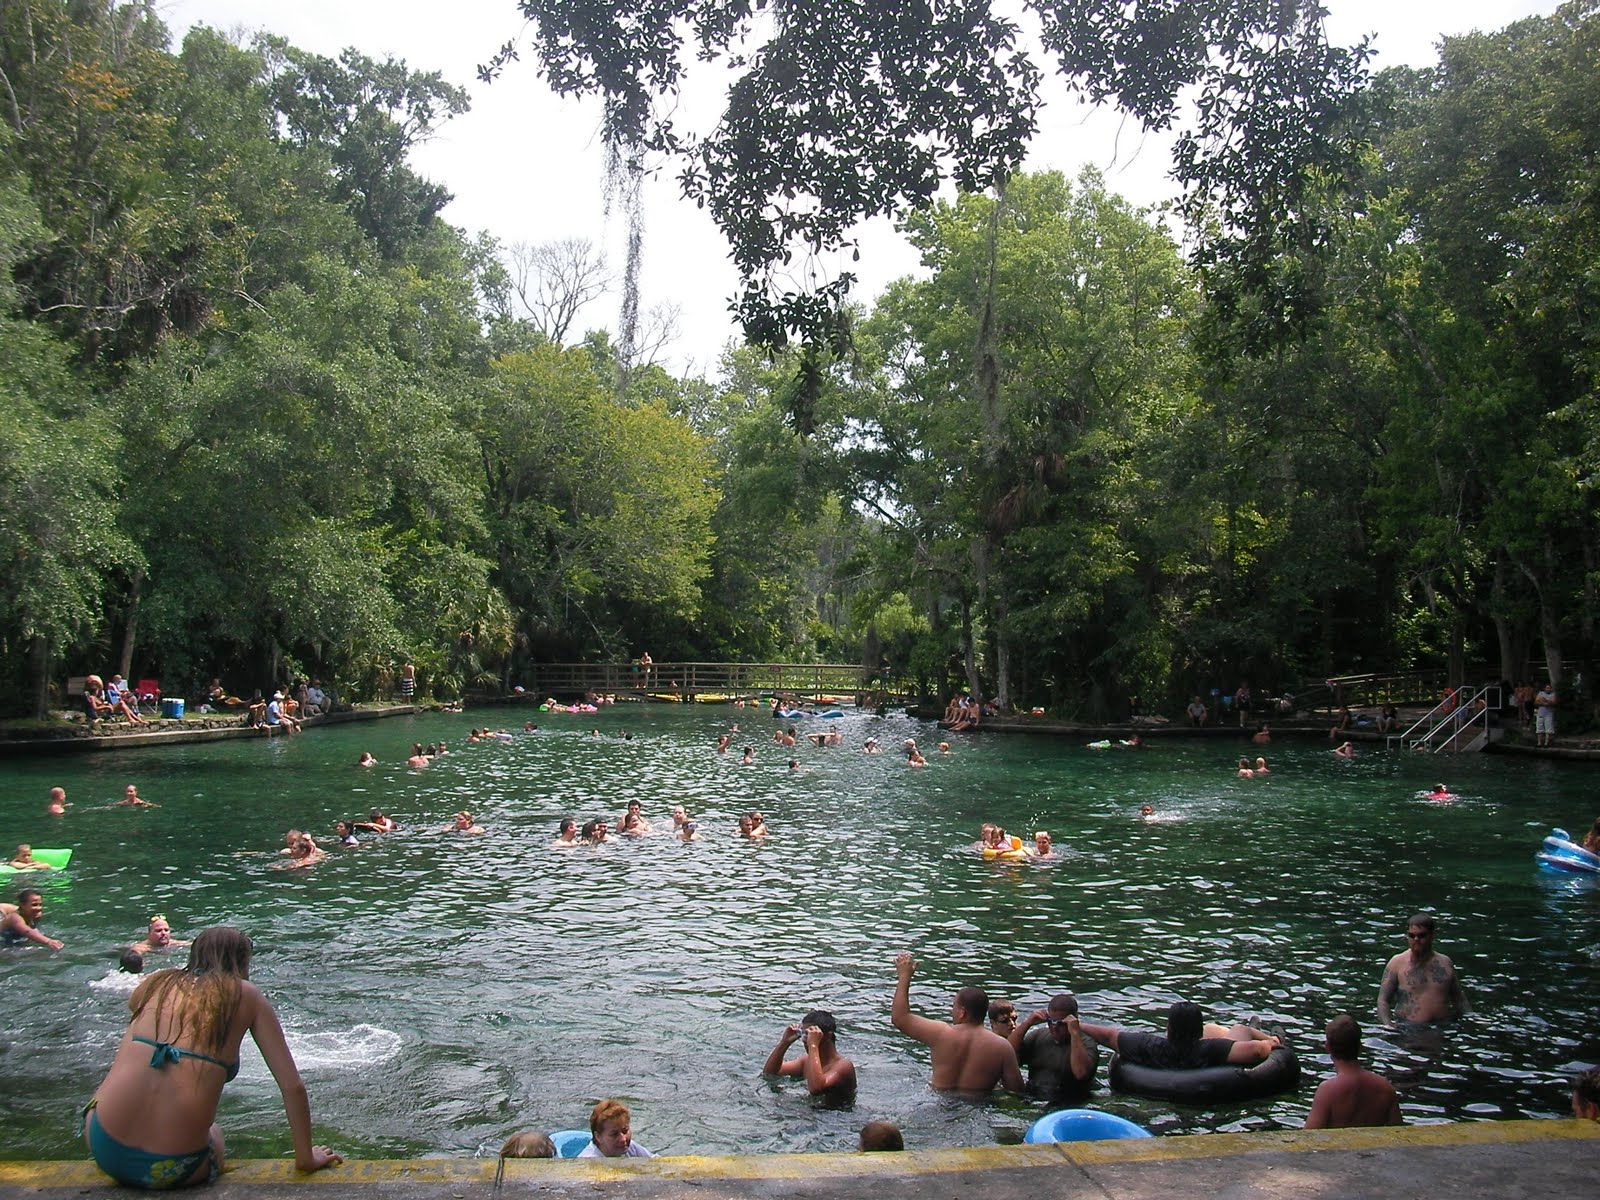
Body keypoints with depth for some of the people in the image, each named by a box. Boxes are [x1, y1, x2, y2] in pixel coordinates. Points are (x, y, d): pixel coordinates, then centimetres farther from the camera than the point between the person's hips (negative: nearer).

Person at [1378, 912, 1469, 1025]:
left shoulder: (1445, 963, 12)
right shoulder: (1397, 963, 2)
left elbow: (1460, 1000, 21)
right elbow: (1383, 1000, -3)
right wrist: (1388, 1026, -18)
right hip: (1408, 1028, -3)